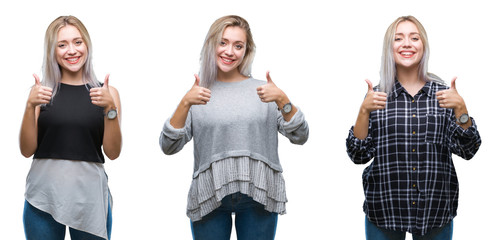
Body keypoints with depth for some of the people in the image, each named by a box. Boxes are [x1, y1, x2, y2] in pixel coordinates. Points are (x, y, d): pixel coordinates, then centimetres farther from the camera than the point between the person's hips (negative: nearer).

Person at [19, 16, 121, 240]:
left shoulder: (106, 93, 5)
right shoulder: (42, 91, 5)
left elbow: (113, 152, -1)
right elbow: (27, 150, 1)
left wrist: (110, 109, -13)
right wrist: (30, 106, -11)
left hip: (90, 197, 0)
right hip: (44, 194, 0)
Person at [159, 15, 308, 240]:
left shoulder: (262, 90, 7)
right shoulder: (198, 95, 6)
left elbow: (300, 137, 1)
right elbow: (168, 147, -3)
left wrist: (283, 100, -13)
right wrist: (185, 104, -14)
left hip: (259, 197, 0)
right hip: (209, 199, 0)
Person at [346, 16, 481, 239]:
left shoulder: (443, 94, 3)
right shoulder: (376, 96, 1)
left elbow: (467, 150, -1)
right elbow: (359, 155, -3)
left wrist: (460, 109, -14)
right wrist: (364, 110, -15)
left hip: (436, 213, 1)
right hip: (384, 211, -1)